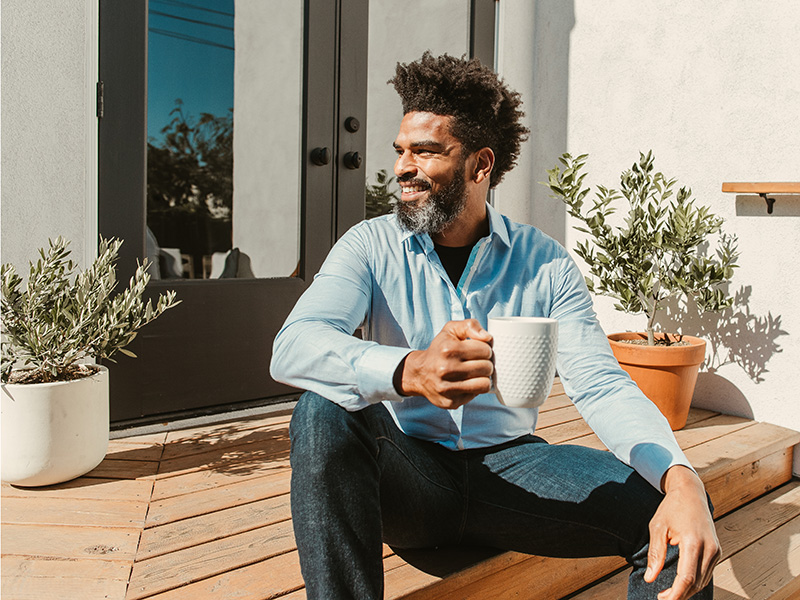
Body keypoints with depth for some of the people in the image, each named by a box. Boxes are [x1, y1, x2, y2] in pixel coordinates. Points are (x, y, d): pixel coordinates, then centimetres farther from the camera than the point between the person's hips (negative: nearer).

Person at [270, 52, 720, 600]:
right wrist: (410, 372, -41)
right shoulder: (371, 246, -4)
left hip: (508, 466, 1)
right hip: (407, 469, 0)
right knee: (324, 412, -31)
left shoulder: (546, 264, 0)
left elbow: (602, 385, -7)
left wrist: (682, 480, -28)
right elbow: (292, 348, -21)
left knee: (669, 506, -22)